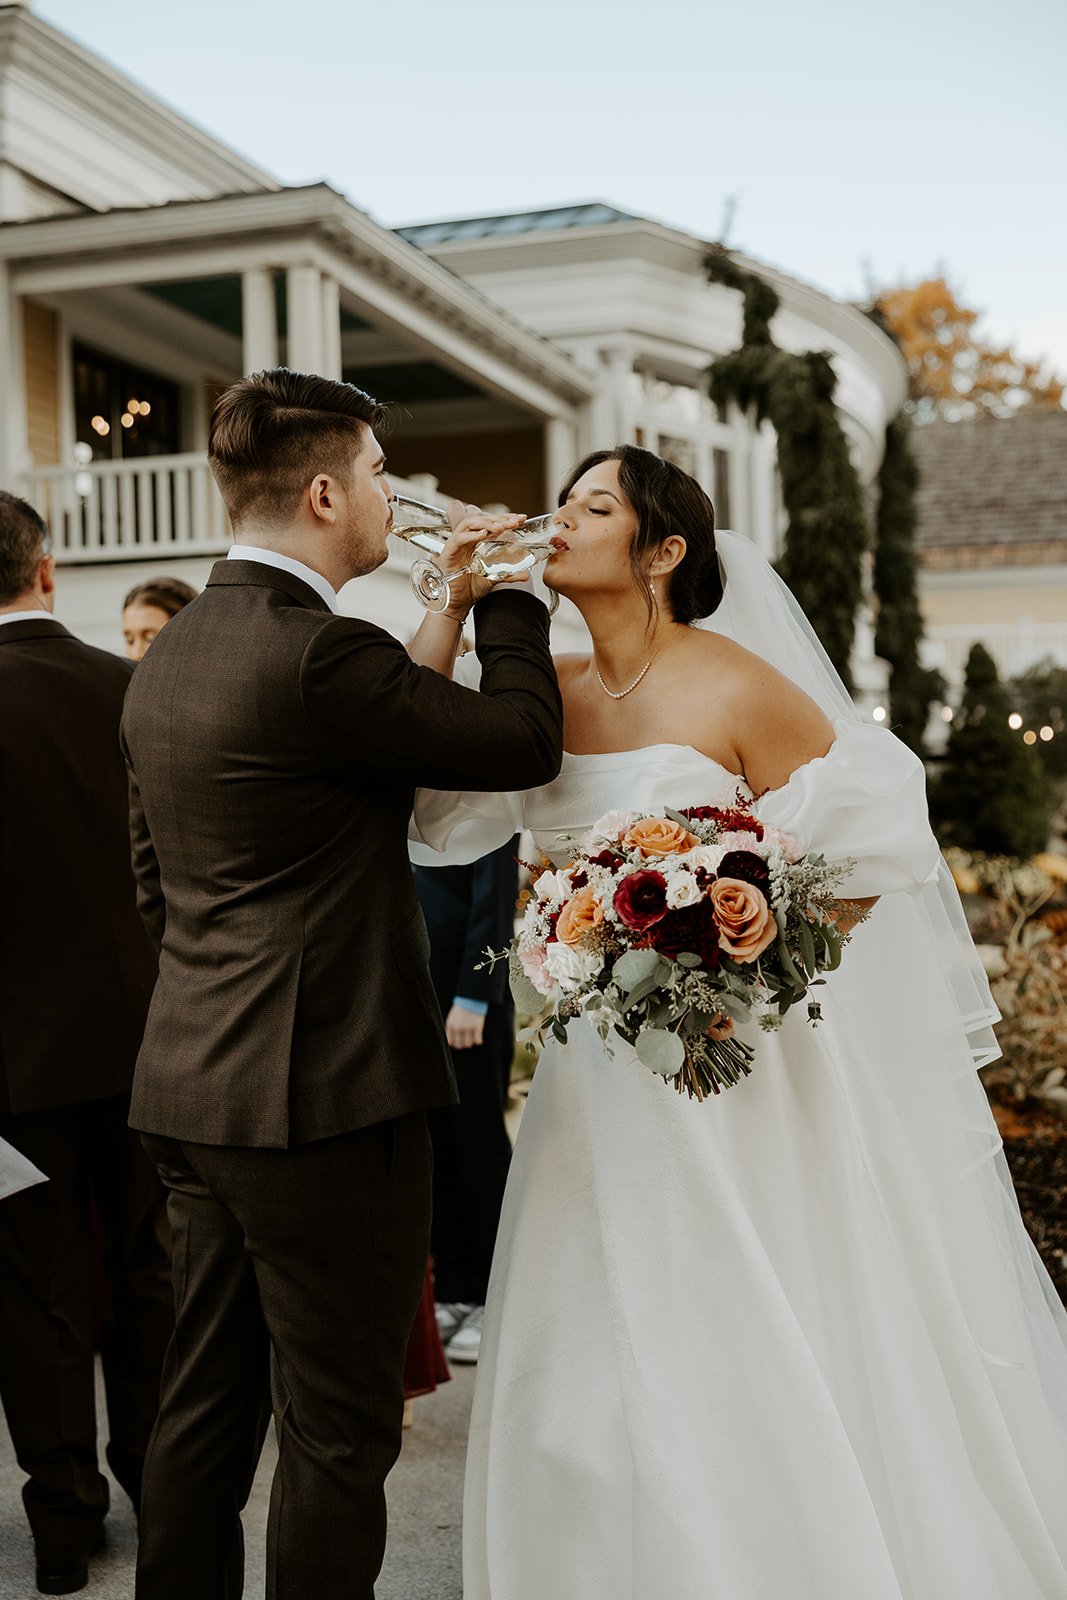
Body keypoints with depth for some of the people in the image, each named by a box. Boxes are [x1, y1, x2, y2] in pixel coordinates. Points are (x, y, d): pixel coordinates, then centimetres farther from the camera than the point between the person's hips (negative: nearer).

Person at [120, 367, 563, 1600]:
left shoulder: (168, 655, 10)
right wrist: (503, 593, 5)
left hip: (190, 1086, 9)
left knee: (204, 1405, 20)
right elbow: (526, 741, -10)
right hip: (323, 1092, -9)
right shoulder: (317, 652, -19)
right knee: (338, 1425, 6)